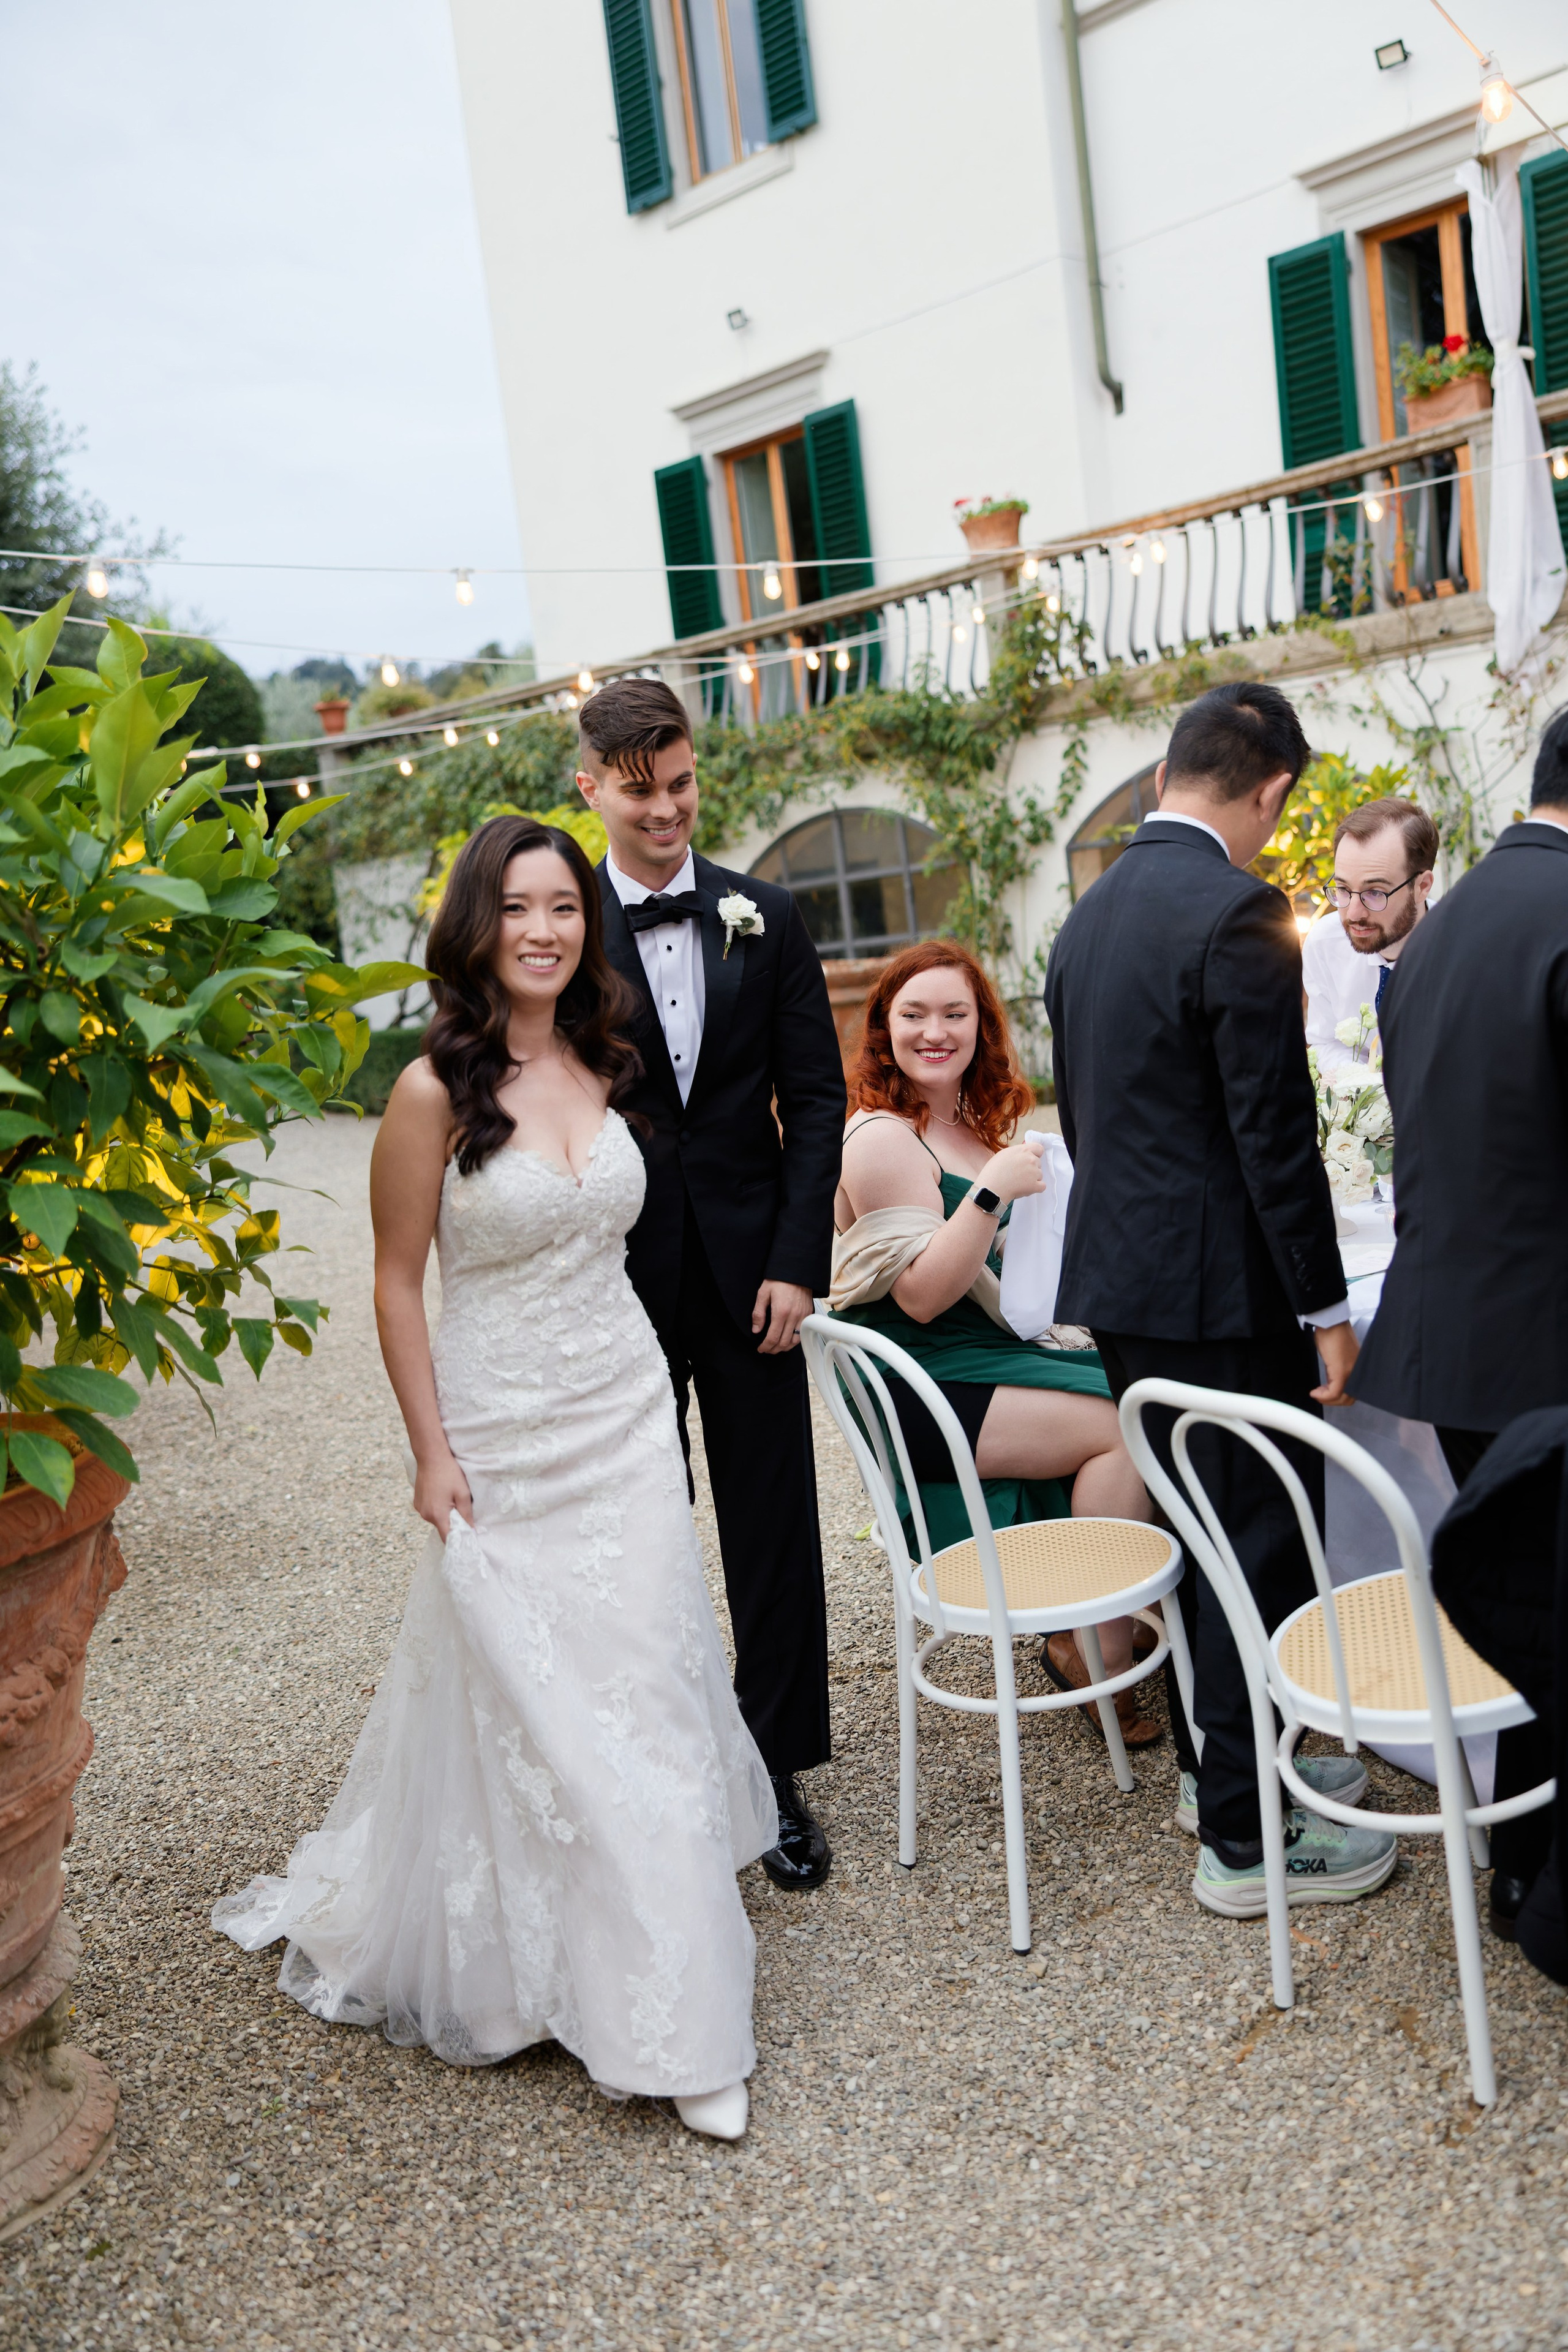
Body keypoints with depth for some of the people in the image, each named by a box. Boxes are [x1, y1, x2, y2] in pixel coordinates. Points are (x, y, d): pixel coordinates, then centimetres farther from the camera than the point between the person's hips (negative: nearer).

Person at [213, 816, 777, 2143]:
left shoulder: (601, 1066, 3)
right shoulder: (435, 1091, -13)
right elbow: (399, 1287, -8)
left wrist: (642, 1400, 15)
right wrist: (432, 1455, -10)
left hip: (629, 1417, 5)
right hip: (504, 1438, -5)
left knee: (643, 1696, 9)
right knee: (521, 1708, 6)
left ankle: (664, 2012, 25)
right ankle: (508, 1964, 27)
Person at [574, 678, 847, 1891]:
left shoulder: (766, 917, 2)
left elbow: (817, 1099, 2)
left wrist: (797, 1261, -6)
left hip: (750, 1268, 1)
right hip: (616, 1278, -1)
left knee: (774, 1529, 8)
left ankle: (778, 1772, 23)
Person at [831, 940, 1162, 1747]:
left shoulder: (974, 1127, 15)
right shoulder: (883, 1138, -12)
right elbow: (920, 1295, -18)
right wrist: (992, 1191, -23)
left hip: (997, 1351, 8)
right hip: (926, 1391, -8)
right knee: (1125, 1423, -20)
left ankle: (1085, 1636, -4)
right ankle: (1099, 1655, -7)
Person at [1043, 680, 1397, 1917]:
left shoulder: (1087, 915, 10)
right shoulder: (1241, 912, -17)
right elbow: (1275, 1134, -19)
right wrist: (1325, 1305, -12)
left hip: (1122, 1281, 9)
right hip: (1224, 1292, -9)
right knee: (1265, 1548, 3)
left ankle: (1221, 1763, 35)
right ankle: (1245, 1838, 14)